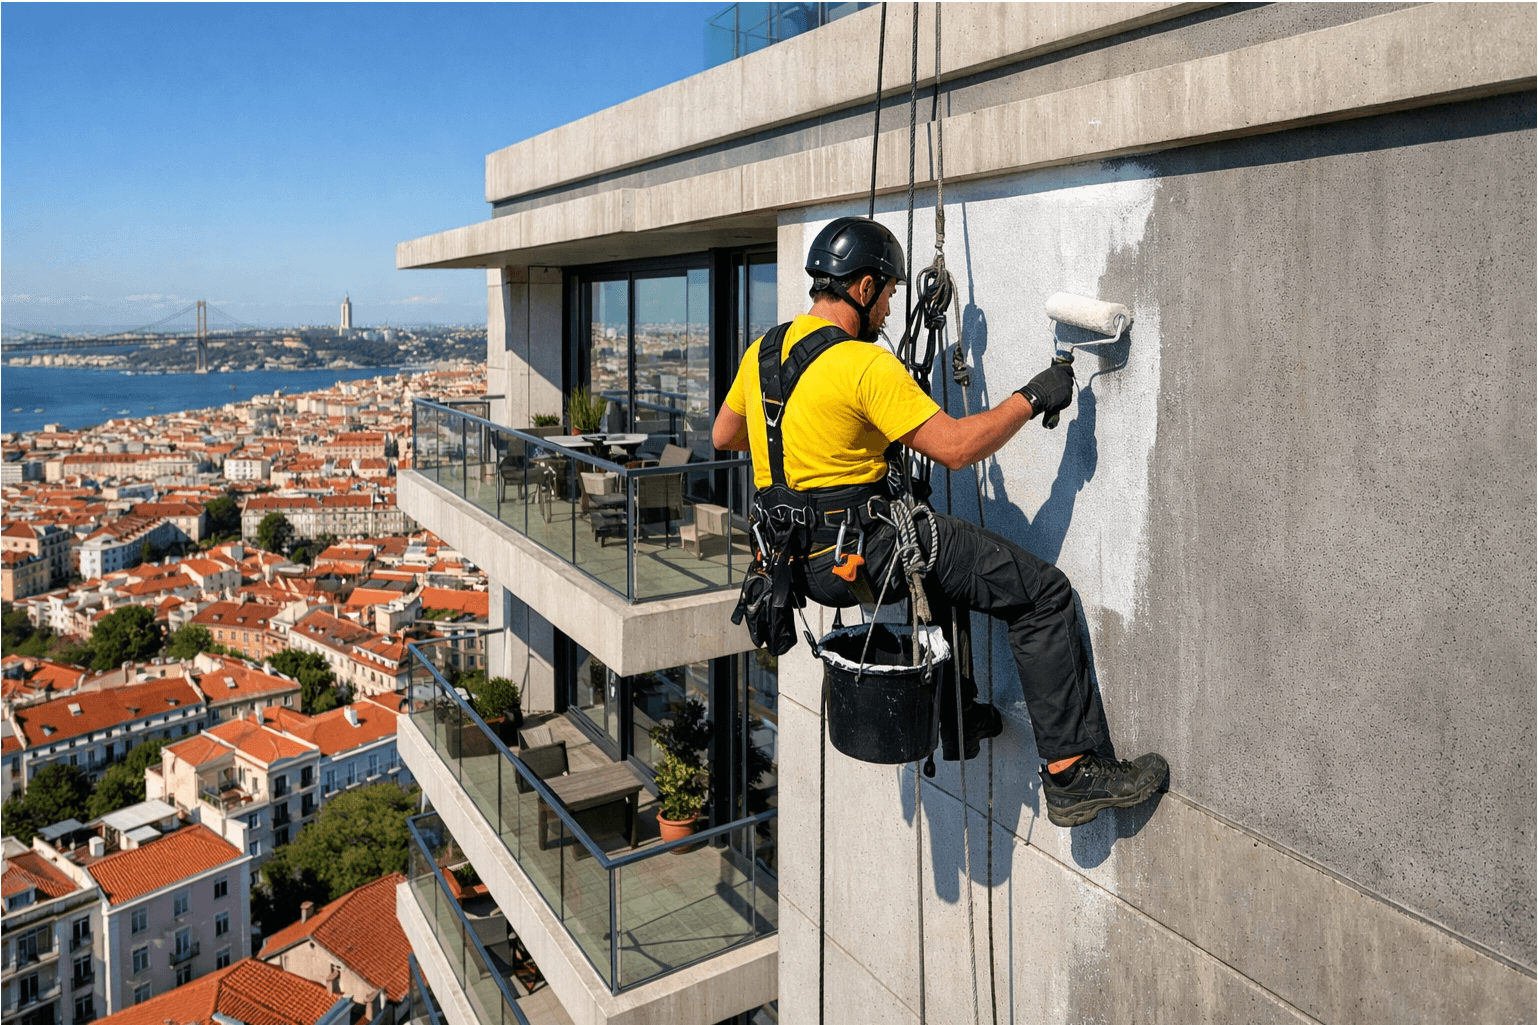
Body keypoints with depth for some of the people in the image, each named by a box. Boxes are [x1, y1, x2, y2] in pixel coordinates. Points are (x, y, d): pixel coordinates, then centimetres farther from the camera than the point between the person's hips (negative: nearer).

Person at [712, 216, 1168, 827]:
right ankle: (1075, 771, -2)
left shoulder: (763, 350, 8)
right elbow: (956, 447, -19)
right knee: (1042, 592, -3)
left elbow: (724, 436, 20)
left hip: (801, 558, 9)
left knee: (941, 557, 35)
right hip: (861, 551, -9)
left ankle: (957, 721, 41)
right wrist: (1031, 399, -7)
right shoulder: (865, 364, -17)